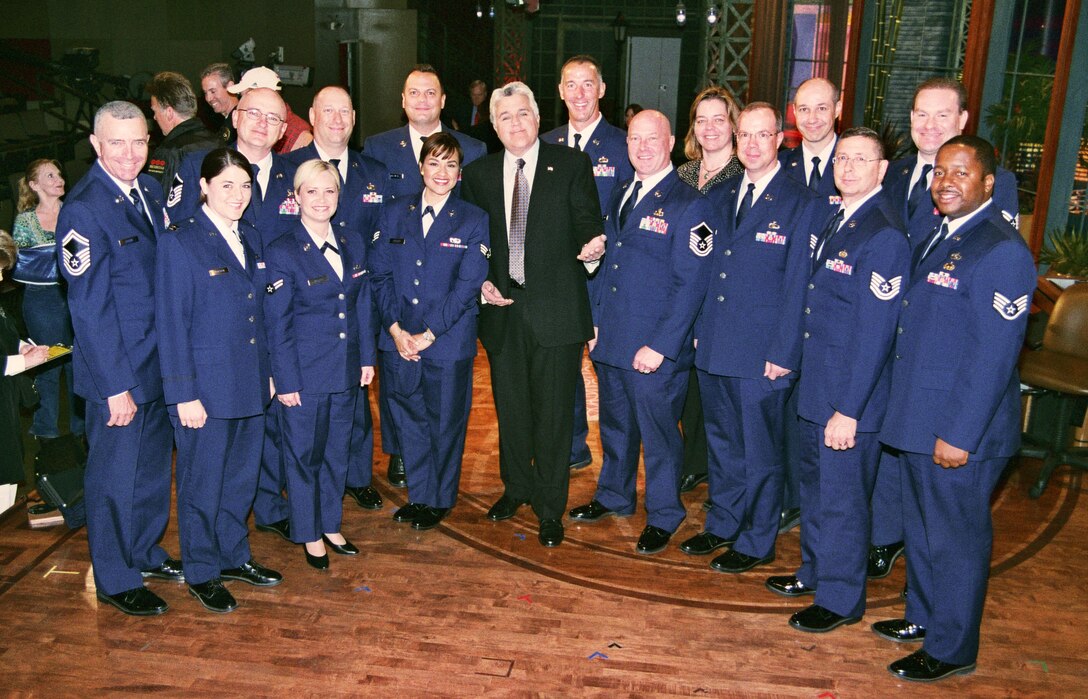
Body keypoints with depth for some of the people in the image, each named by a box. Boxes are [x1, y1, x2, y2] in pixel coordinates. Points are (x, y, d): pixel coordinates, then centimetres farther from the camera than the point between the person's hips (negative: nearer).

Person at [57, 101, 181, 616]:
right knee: (114, 475, 8)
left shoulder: (151, 190, 4)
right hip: (117, 369, -7)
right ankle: (116, 580, 26)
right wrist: (116, 387, -18)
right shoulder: (83, 209, -18)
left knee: (153, 466, 21)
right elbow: (89, 308, -19)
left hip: (161, 361, 7)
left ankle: (146, 553, 41)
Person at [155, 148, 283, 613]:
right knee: (203, 482, 8)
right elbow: (171, 324, -12)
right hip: (206, 386, -6)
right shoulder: (179, 243, -11)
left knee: (242, 477, 17)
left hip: (250, 383, 6)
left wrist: (267, 370, 11)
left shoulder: (251, 239, 9)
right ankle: (201, 573, 25)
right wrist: (183, 395, -14)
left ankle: (234, 557, 35)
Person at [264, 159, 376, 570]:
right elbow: (277, 326, -10)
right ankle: (309, 536, 26)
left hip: (346, 371, 5)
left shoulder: (353, 246, 5)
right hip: (305, 372, -5)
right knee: (304, 455, 9)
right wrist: (286, 381, -12)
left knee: (337, 452, 17)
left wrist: (367, 357, 7)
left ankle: (331, 526, 34)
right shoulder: (282, 253, -11)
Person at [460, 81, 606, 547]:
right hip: (503, 309, 3)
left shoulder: (571, 165, 0)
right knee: (510, 407, 16)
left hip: (556, 310, -3)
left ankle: (550, 508, 18)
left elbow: (588, 223, -4)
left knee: (553, 411, 3)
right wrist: (482, 282, -2)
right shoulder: (478, 175, 9)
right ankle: (516, 487, 37)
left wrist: (592, 245, -26)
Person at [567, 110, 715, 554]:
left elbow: (690, 285, -16)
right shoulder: (621, 196, 11)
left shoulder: (689, 206, -12)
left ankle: (662, 518, 26)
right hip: (612, 340, 7)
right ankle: (614, 496, 41)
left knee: (658, 434, 7)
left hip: (656, 349, -7)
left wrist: (660, 346, -19)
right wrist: (595, 320, 11)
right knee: (615, 424, 21)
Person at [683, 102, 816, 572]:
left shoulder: (800, 203, -9)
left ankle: (757, 542, 23)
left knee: (760, 451, 8)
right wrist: (698, 328, 9)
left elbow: (797, 286, -11)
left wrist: (782, 353, -13)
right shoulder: (719, 197, 9)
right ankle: (722, 524, 35)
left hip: (762, 355, -6)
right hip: (713, 347, 6)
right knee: (721, 443, 18)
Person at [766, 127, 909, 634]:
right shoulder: (832, 221, 9)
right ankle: (814, 571, 41)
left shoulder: (885, 236, -19)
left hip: (851, 399, -8)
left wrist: (849, 410, -20)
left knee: (842, 500, 6)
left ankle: (840, 600, 23)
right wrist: (792, 361, 13)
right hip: (814, 388, 8)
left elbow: (875, 333, -21)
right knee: (814, 488, 22)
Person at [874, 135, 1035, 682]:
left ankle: (951, 649, 23)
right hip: (918, 420, 9)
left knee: (956, 538, 6)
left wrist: (960, 435, -21)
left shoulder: (1002, 251, -17)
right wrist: (910, 417, 15)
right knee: (922, 527, 22)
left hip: (961, 431, -9)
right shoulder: (937, 236, 11)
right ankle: (924, 616, 40)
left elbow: (994, 356, -21)